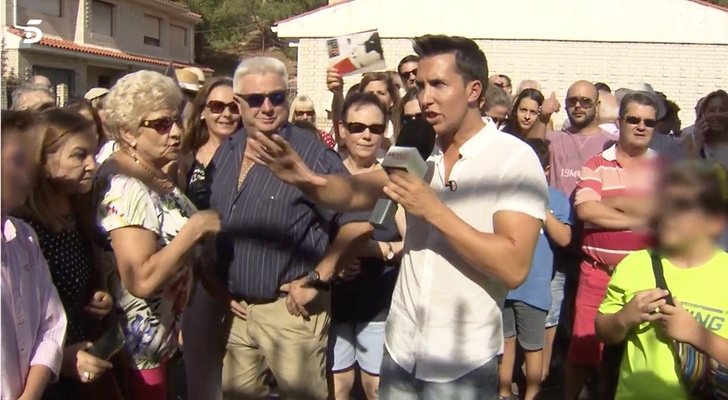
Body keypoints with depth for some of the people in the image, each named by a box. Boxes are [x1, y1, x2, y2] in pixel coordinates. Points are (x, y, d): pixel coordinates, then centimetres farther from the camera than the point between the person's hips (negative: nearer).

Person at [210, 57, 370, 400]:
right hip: (237, 309, 6)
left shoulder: (311, 154, -14)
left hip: (290, 309, -6)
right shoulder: (225, 154, 7)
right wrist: (222, 289, 9)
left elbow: (357, 221, -17)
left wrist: (316, 280, -15)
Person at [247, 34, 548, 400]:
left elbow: (514, 267, -22)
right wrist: (305, 178, -27)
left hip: (463, 362, -5)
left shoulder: (514, 158, -14)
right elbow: (355, 193, -8)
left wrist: (433, 210, -25)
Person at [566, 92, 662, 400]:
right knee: (583, 347, 3)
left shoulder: (664, 168, 7)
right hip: (598, 272, -1)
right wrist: (638, 218, -12)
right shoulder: (596, 165, 2)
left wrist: (613, 202, -11)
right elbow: (585, 210, -12)